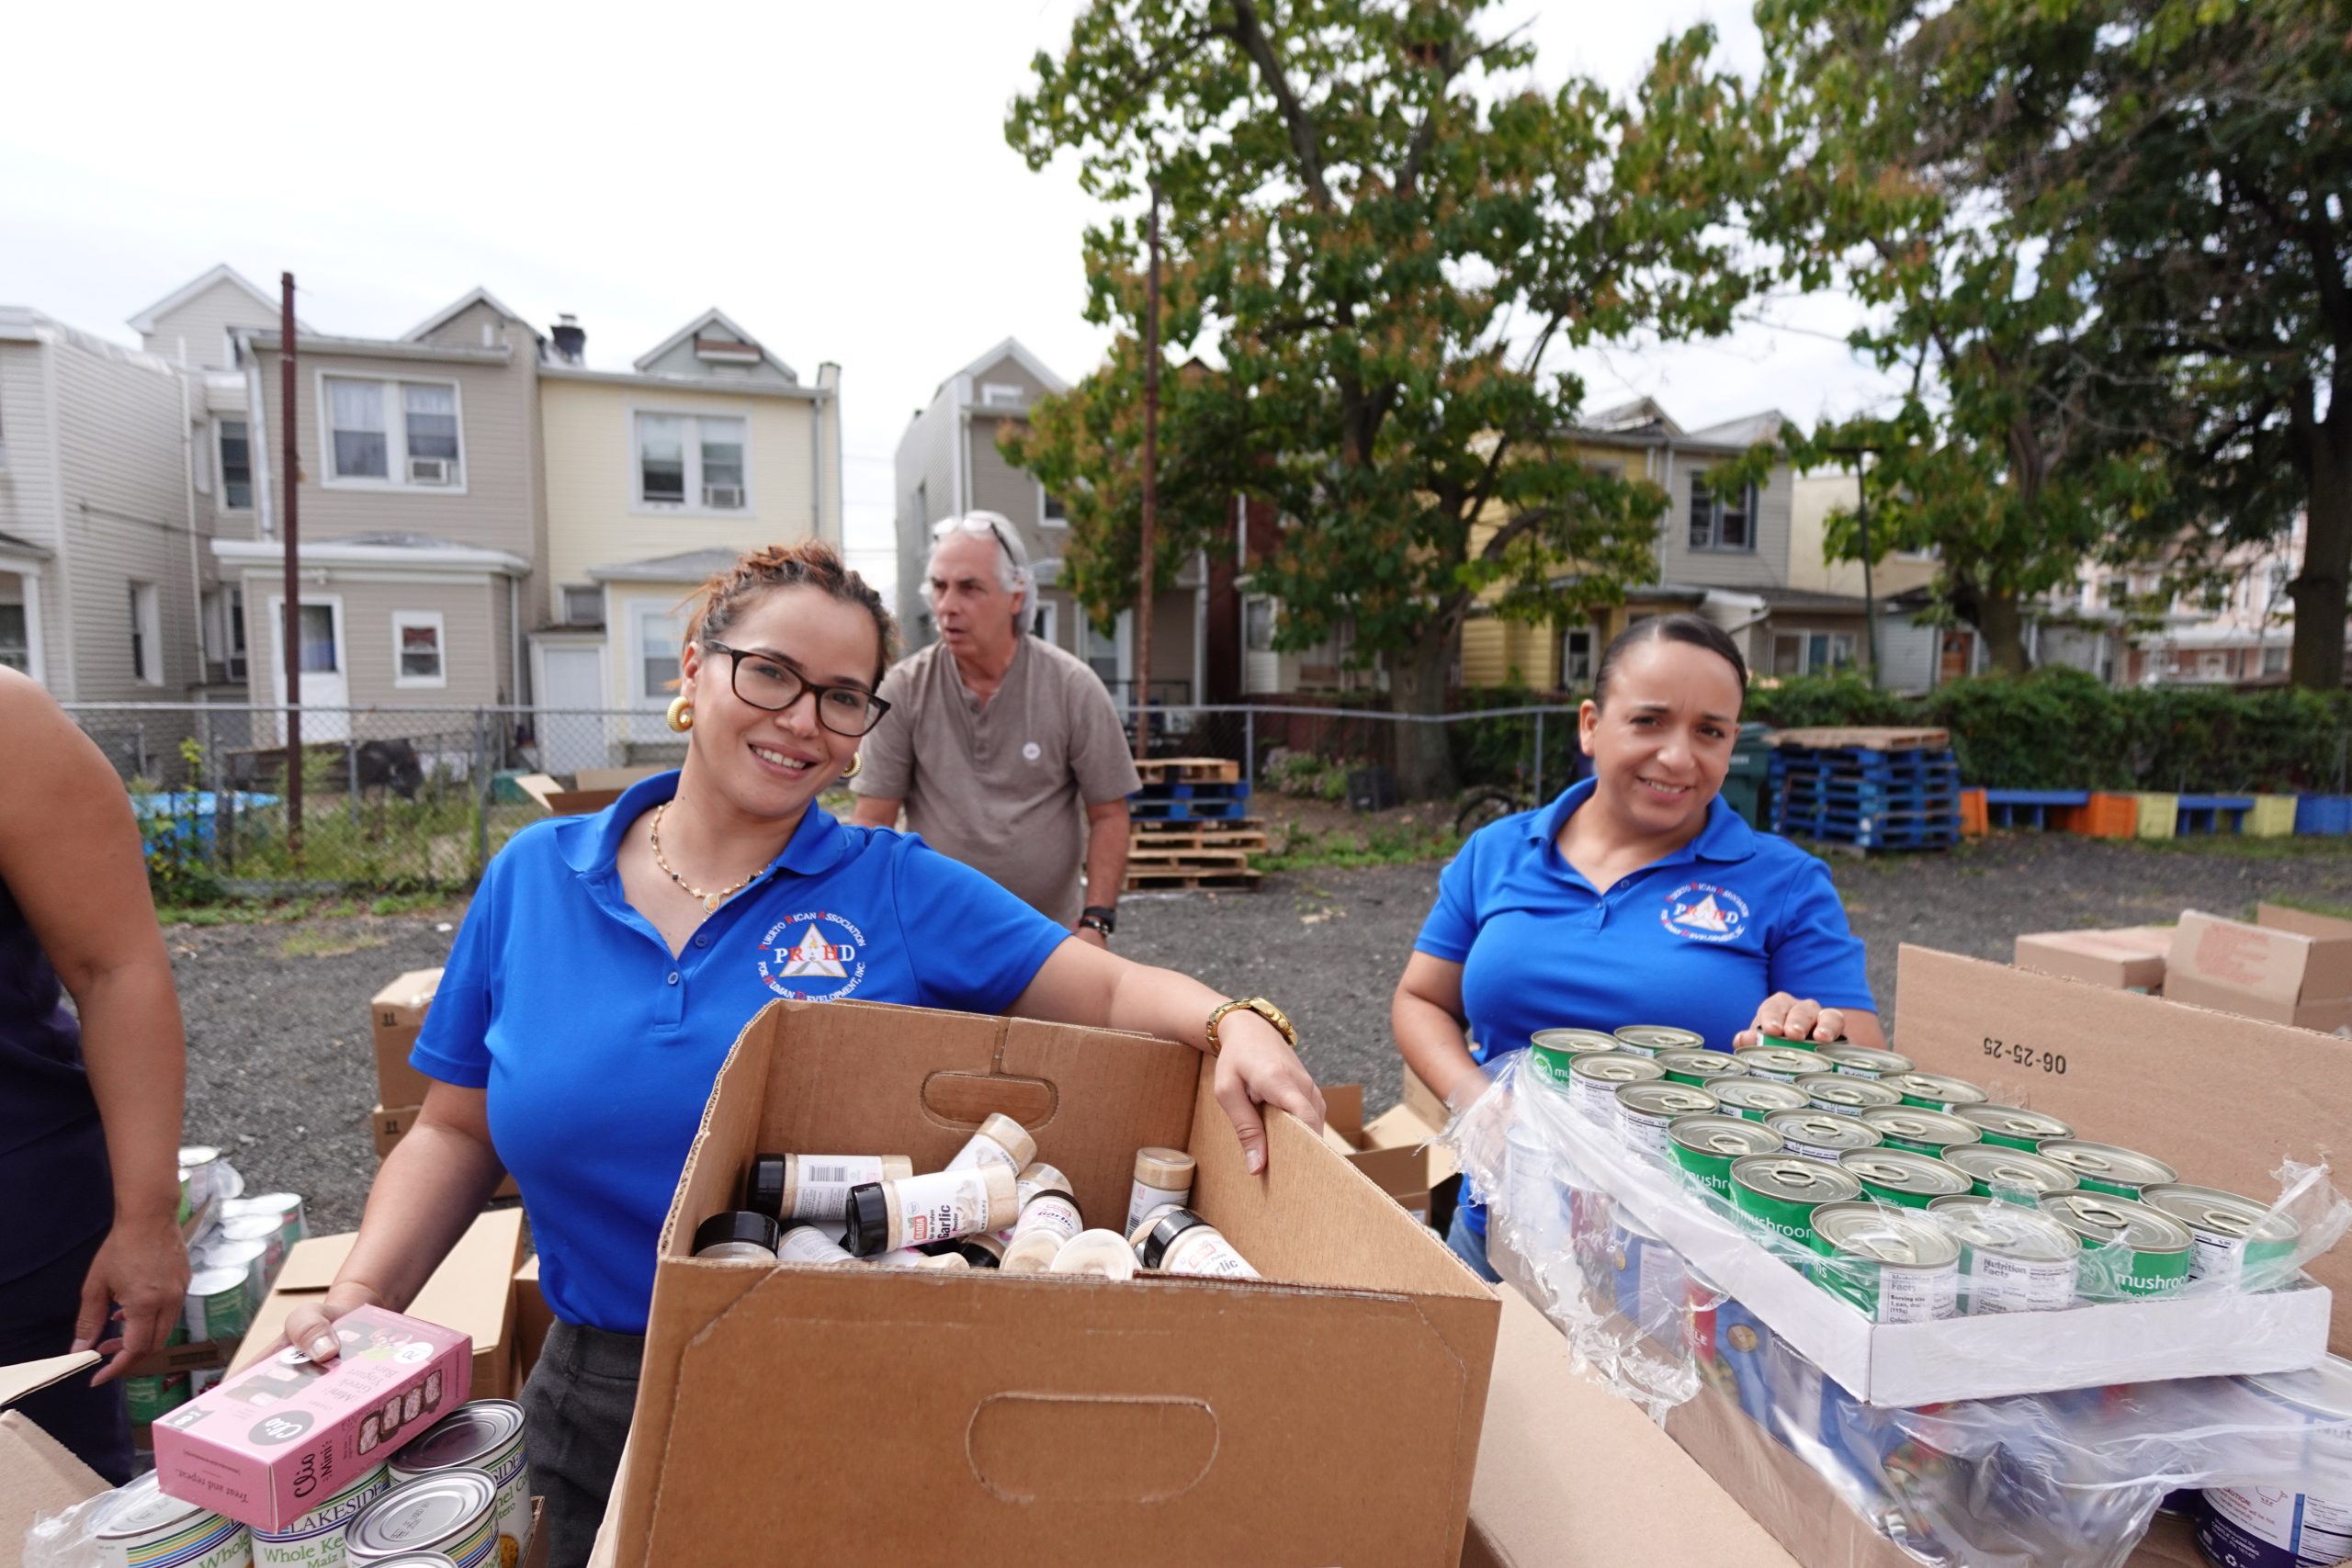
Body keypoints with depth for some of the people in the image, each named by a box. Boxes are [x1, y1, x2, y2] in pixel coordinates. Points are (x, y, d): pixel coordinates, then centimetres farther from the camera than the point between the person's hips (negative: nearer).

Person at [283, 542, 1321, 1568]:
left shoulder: (900, 891, -11)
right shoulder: (533, 878, -3)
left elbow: (1112, 991, -13)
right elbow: (456, 1135, 5)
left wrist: (1234, 1024, -31)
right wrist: (364, 1294, -8)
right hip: (594, 1404, 2)